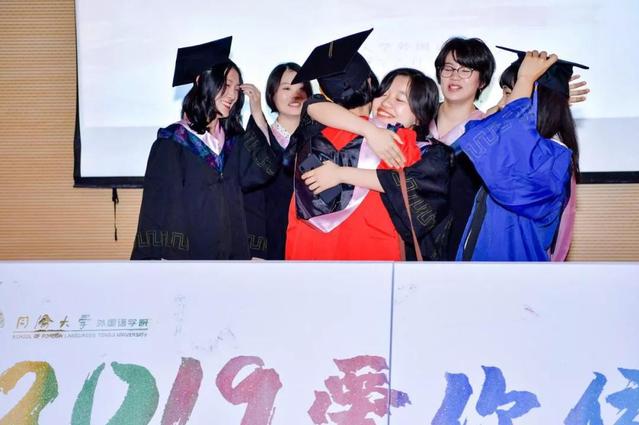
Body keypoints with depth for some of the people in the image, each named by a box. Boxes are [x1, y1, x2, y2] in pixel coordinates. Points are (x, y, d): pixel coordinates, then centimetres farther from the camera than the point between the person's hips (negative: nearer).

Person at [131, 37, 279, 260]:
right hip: (187, 253, -5)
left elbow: (263, 170, -5)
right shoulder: (172, 143, -7)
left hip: (230, 252, 5)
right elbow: (160, 210, -10)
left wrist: (256, 111, -2)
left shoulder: (232, 141, 12)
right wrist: (163, 256, -17)